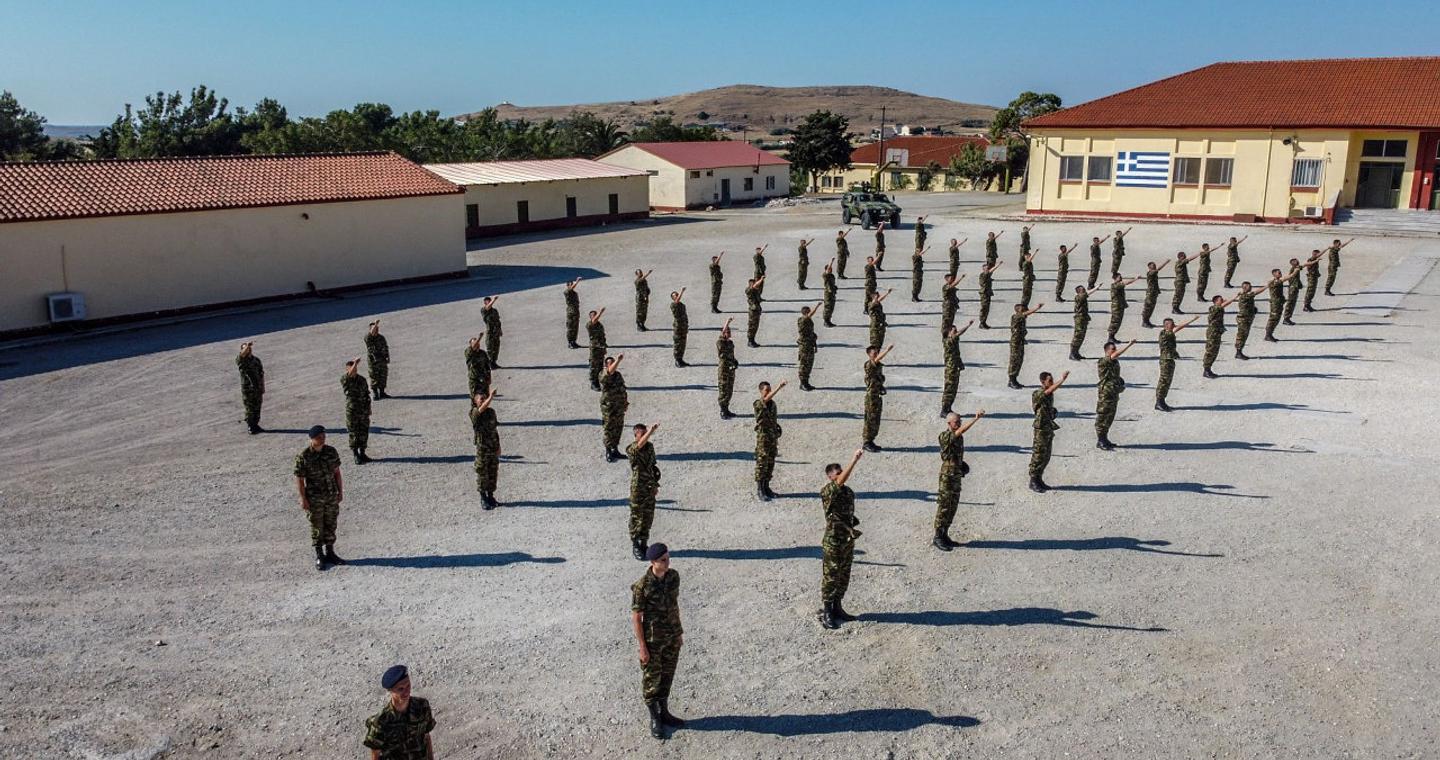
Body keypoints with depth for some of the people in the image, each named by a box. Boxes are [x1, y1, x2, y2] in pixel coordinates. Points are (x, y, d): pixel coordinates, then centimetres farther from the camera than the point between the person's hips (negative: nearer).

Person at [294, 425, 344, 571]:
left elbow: (337, 472, 8)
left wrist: (340, 491, 8)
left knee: (331, 526, 13)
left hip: (332, 496, 4)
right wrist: (303, 499, -13)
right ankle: (319, 556, 17)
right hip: (314, 498, -4)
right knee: (317, 527, 5)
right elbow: (299, 479, -11)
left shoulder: (331, 451, 0)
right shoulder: (303, 456, -13)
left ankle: (330, 553, 26)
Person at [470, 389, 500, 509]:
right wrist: (491, 397, -41)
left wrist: (498, 446, 10)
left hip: (494, 448, 5)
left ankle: (490, 496, 23)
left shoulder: (491, 411, 6)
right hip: (482, 449, -5)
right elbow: (482, 409, -34)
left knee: (493, 473, 11)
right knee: (482, 473, 3)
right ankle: (483, 498, 13)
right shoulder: (474, 413, -10)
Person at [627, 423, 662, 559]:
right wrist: (651, 431, -51)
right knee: (636, 517, 4)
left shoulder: (650, 446, 4)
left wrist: (655, 484, 15)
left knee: (648, 517, 13)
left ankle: (644, 543, 27)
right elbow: (639, 445, -40)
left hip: (650, 488, 6)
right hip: (637, 488, -6)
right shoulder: (631, 449, -16)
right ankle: (635, 545, 16)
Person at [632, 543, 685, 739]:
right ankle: (655, 720, 29)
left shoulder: (673, 576, -8)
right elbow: (636, 617, -17)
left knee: (667, 676, 19)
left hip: (672, 636, 5)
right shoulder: (642, 586, -25)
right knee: (651, 679, 11)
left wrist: (680, 631, 12)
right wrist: (642, 647, -15)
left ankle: (664, 713, 38)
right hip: (652, 639, -5)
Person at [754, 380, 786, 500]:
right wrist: (779, 387, -47)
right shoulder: (758, 404, -12)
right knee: (761, 464, -3)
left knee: (770, 464, 11)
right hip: (763, 438, -7)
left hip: (773, 437, 7)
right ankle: (759, 491, 2)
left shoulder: (773, 404, 11)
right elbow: (766, 399, -35)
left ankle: (766, 487, 21)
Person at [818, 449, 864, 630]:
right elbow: (840, 481, -35)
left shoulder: (848, 491, 8)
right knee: (830, 579, 1)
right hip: (832, 542, -7)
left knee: (843, 578, 15)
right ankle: (825, 613, 10)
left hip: (848, 541, 7)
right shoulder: (826, 492, -17)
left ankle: (837, 608, 28)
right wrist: (855, 459, -40)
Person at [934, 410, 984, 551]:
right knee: (944, 507, -4)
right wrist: (976, 418, -36)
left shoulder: (959, 437, 11)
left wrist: (962, 466, 10)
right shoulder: (944, 436, -15)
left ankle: (944, 535, 20)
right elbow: (961, 431, -32)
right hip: (947, 475, -8)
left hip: (957, 475, 8)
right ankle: (937, 537, 2)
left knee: (953, 507, 11)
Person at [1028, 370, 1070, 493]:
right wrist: (1062, 380, -48)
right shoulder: (1038, 393, -16)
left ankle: (1039, 480, 23)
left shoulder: (1050, 395, 11)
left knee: (1046, 457, 13)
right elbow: (1050, 390, -37)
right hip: (1041, 429, -8)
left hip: (1049, 429, 8)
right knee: (1038, 456, -2)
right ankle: (1033, 482, 5)